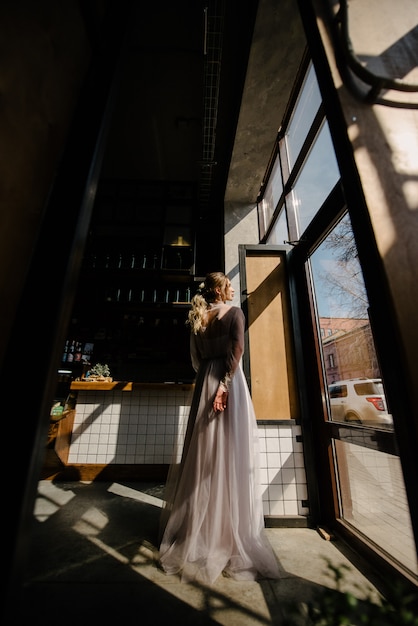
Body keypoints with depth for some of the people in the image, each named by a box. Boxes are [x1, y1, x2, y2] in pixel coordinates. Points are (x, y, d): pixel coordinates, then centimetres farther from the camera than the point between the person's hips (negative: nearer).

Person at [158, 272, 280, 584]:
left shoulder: (197, 318, 14)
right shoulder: (235, 313, -1)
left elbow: (196, 358, 13)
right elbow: (236, 350, -15)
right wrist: (225, 383, -20)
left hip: (204, 383, 6)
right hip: (229, 380, -5)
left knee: (204, 454, 12)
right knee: (231, 455, 1)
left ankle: (198, 531, 26)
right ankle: (230, 533, 12)